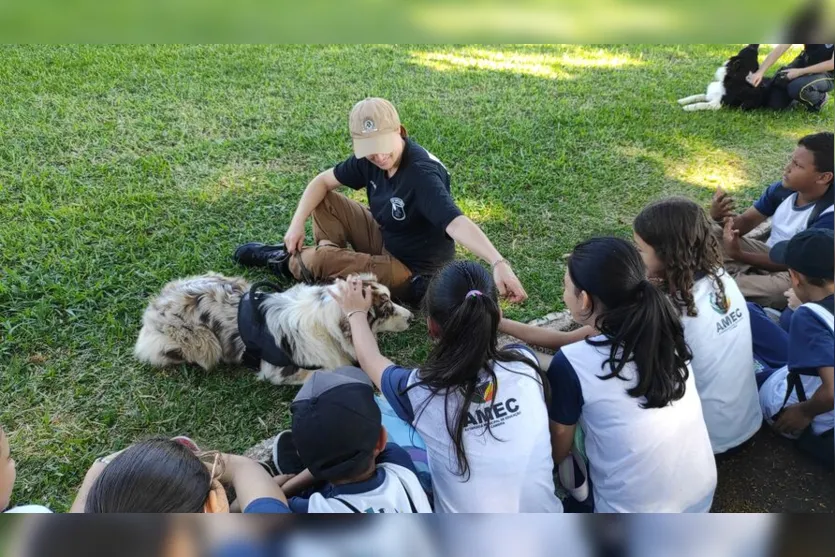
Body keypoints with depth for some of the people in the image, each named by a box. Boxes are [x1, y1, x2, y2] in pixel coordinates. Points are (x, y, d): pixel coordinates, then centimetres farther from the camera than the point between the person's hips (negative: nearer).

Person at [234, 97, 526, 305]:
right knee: (324, 202, -3)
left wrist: (499, 263, -59)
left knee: (321, 258, -20)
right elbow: (322, 181, 0)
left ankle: (282, 262, 13)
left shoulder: (422, 175, -32)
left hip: (414, 273, -7)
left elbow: (457, 224, -44)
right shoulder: (370, 159, -10)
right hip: (385, 240, 7)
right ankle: (335, 258, 7)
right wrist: (297, 223, -13)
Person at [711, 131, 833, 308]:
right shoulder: (782, 189, -11)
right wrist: (721, 217, -29)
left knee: (787, 285, -41)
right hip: (768, 255, 6)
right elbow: (745, 223, -4)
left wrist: (738, 255, -39)